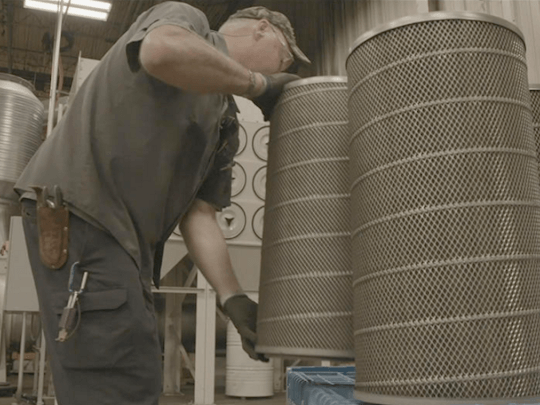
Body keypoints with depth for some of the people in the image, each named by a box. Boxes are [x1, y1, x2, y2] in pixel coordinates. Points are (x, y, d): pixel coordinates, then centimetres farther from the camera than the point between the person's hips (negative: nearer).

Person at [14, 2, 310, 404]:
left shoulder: (227, 125, 19)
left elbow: (198, 216, 11)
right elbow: (164, 51, -26)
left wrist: (233, 298, -2)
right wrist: (256, 83, -12)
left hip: (126, 235, 9)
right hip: (77, 209, -9)